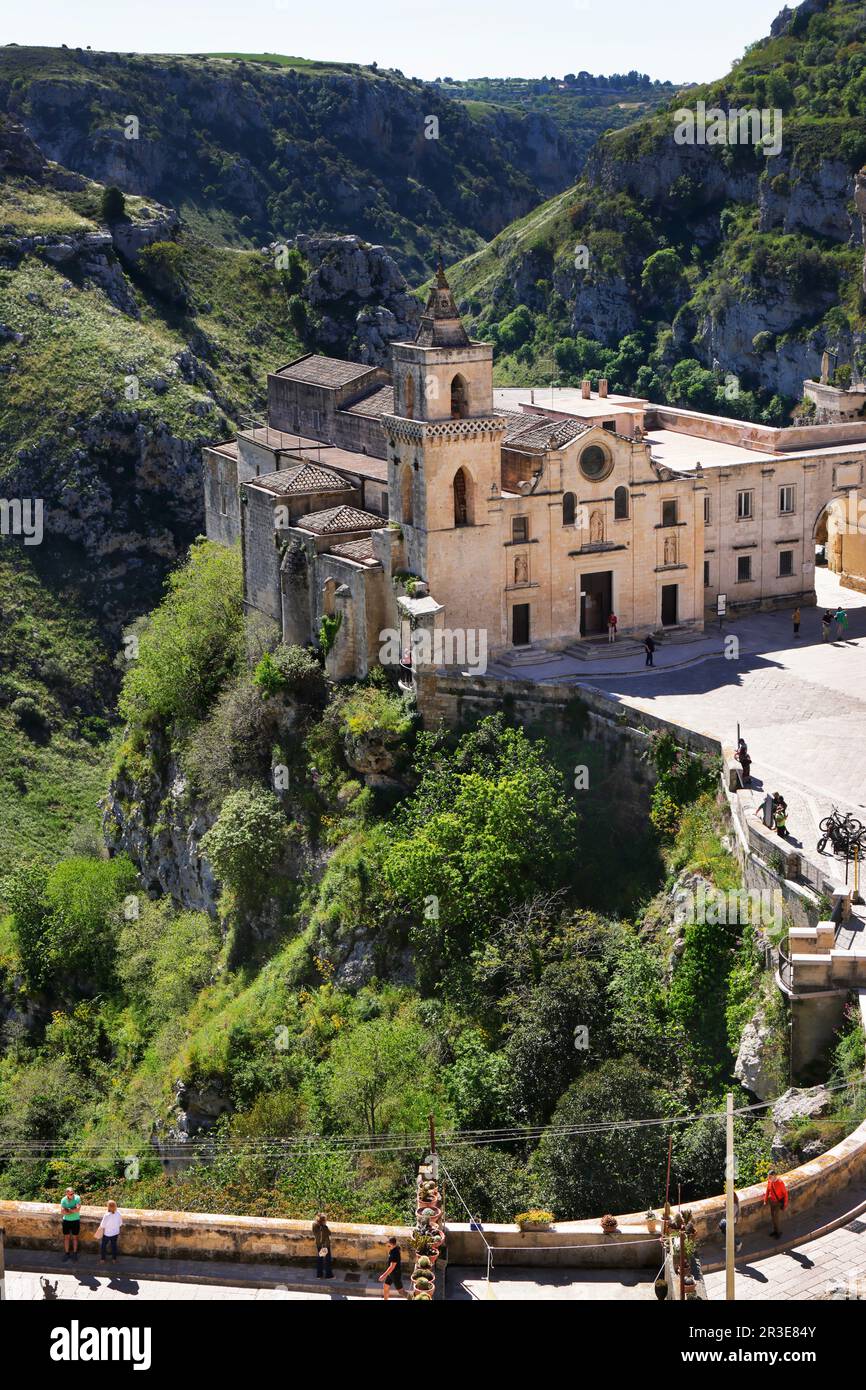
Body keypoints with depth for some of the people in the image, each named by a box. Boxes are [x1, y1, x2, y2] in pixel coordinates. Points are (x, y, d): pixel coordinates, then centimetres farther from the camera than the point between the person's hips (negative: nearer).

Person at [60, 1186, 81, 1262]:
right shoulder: (63, 1200, -13)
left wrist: (68, 1209, -20)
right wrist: (73, 1210, -23)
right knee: (66, 1237, 11)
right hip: (66, 1221, 1)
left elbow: (78, 1209, -27)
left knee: (75, 1237, 10)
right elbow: (62, 1212, -21)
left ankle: (75, 1253, 25)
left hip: (75, 1220, -1)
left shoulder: (77, 1198, -17)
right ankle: (67, 1253, 24)